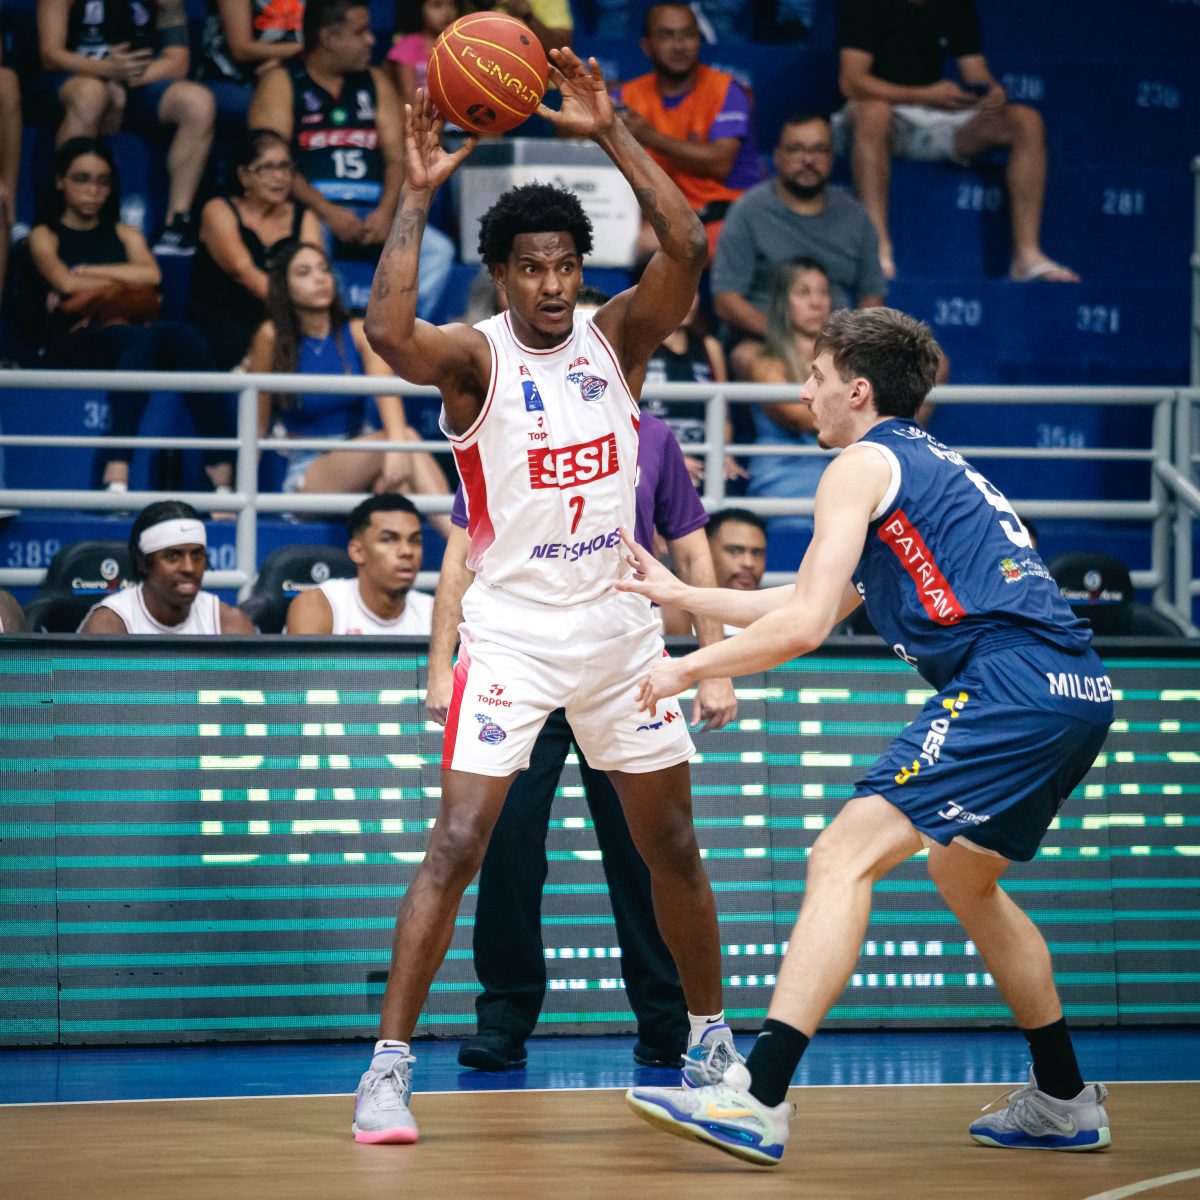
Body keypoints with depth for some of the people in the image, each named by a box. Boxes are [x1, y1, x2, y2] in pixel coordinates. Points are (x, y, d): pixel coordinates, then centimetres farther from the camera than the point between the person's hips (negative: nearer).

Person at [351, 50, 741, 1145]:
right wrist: (419, 192, -30)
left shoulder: (616, 338, 0)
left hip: (618, 626, 4)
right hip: (511, 632, -4)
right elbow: (389, 333, -31)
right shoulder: (476, 358, -8)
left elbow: (689, 251, -17)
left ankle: (712, 1043, 31)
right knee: (457, 846, -13)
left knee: (674, 848, 13)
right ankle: (388, 1068, -12)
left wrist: (610, 133, -23)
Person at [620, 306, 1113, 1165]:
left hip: (1011, 681, -10)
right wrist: (681, 596, 42)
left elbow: (803, 625, -7)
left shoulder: (864, 465, 2)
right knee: (965, 876, 29)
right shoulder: (932, 467, 30)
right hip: (1080, 689, 10)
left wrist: (686, 669, 6)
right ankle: (1064, 1103, 35)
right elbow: (823, 605, 38)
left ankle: (757, 1100, -26)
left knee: (844, 859, -14)